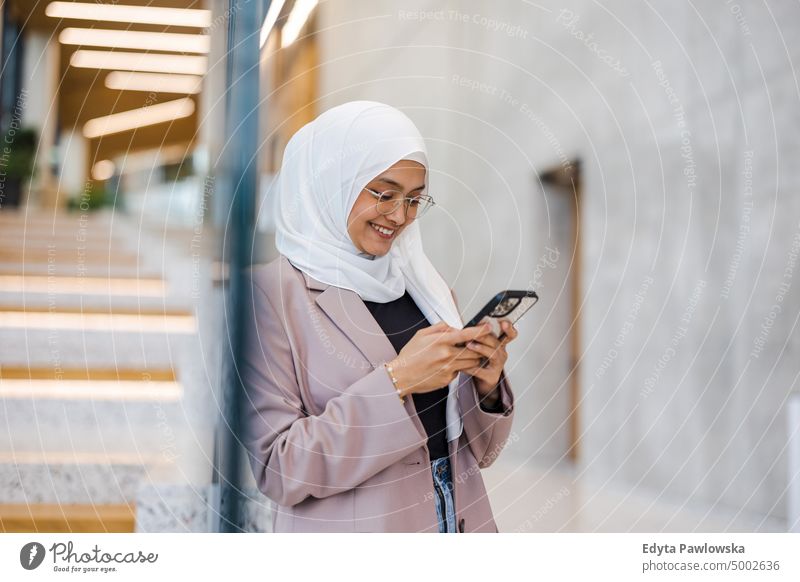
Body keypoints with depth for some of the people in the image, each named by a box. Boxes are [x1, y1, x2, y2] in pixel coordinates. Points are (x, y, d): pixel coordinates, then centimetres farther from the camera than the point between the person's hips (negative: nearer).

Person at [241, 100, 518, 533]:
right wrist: (395, 381, -23)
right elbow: (276, 469, -18)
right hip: (351, 529, -5)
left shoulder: (424, 284, 4)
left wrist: (486, 386, -11)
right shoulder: (272, 290, -12)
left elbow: (474, 452, 8)